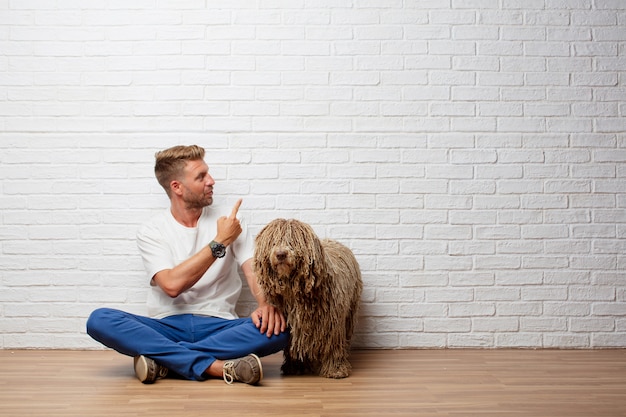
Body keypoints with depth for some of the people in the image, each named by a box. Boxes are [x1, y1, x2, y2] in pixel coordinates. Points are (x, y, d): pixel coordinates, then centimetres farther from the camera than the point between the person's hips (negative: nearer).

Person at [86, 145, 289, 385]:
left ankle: (163, 359, -25)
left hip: (218, 326, 1)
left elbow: (255, 271, -4)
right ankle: (217, 366, -32)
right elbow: (172, 285, -13)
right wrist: (219, 242, -11)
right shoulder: (151, 231, 3)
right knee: (99, 320, -26)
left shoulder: (229, 223, 8)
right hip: (167, 327, 0)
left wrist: (267, 303, -26)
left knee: (278, 329, -29)